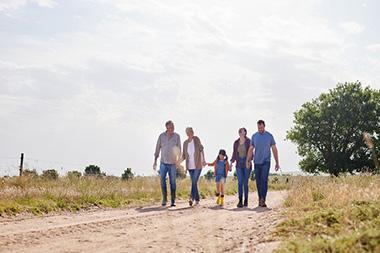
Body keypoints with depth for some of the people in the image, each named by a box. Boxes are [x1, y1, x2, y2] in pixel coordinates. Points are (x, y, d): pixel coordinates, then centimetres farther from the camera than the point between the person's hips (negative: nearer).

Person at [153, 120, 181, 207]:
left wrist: (178, 160, -15)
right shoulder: (161, 136, -1)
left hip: (173, 163, 0)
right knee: (162, 180, -9)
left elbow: (179, 150, 1)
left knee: (172, 182, 1)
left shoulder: (177, 136, -1)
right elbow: (157, 149, 5)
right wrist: (155, 161, 3)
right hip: (163, 163, 0)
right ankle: (164, 198, 6)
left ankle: (173, 201, 7)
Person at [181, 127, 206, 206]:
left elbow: (201, 150, -4)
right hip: (190, 166, 4)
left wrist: (203, 160, -17)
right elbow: (184, 156, 5)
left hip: (198, 165, -4)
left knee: (194, 182, -17)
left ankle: (192, 198, -28)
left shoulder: (197, 139, -8)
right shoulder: (185, 143, 1)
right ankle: (197, 200, 17)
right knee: (194, 183, 9)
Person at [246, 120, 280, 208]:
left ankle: (263, 200, -20)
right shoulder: (254, 136, 6)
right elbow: (251, 149, 8)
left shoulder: (269, 136, 1)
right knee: (258, 182, 6)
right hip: (257, 162, 3)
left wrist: (277, 162, 2)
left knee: (264, 180, -15)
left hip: (266, 162, -3)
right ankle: (260, 199, 17)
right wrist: (248, 161, -3)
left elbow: (274, 149, 4)